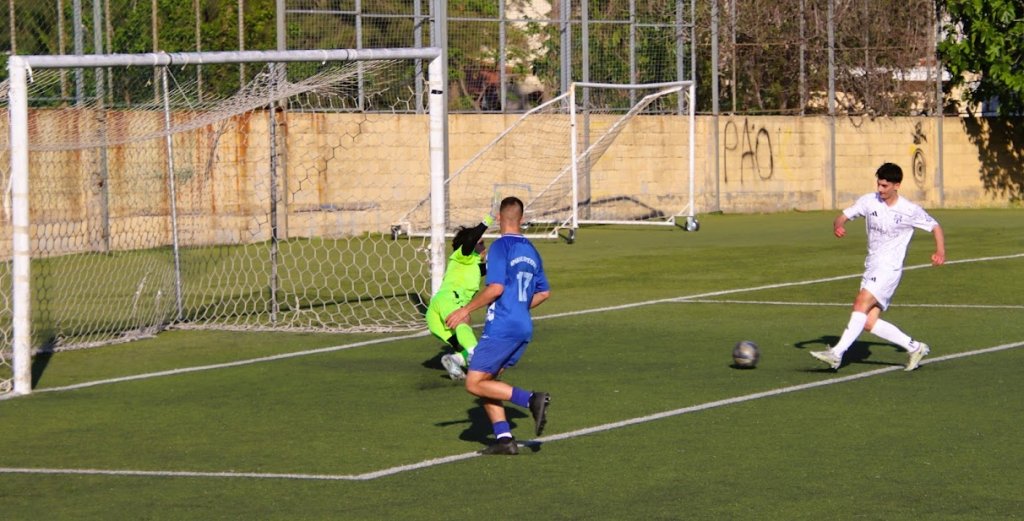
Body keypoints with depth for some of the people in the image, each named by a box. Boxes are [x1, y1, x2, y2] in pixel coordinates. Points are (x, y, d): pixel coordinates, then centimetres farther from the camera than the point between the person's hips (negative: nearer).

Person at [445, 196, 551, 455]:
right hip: (524, 328, 8)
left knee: (474, 383, -4)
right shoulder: (531, 250, 15)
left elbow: (495, 288, -19)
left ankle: (532, 399, -18)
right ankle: (503, 438, 2)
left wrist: (465, 310, -10)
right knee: (486, 380, 14)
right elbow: (544, 292, 21)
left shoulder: (500, 247, -9)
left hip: (501, 327, -8)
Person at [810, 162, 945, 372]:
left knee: (861, 303, -24)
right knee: (869, 322, -1)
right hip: (871, 267, 6)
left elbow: (934, 227, 7)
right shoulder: (869, 201, 4)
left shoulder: (910, 211, -6)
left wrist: (940, 250, -6)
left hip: (889, 269, -6)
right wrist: (838, 225, -17)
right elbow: (844, 216, 6)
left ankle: (837, 354, -30)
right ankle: (914, 348, 14)